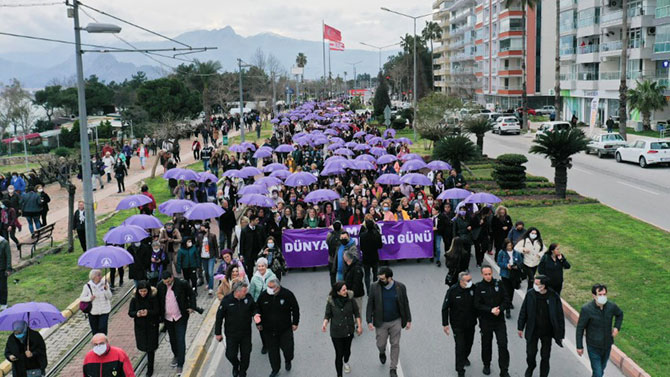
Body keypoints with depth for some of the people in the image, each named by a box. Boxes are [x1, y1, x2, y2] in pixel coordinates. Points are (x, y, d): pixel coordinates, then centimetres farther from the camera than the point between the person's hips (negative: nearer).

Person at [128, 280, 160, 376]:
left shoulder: (153, 298, -12)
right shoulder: (134, 300, -4)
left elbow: (157, 311, -14)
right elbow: (130, 312, -3)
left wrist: (148, 312, -31)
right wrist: (137, 314, -24)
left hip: (151, 325, -3)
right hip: (140, 326, 3)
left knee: (150, 347, 1)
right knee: (142, 346, 8)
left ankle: (150, 369, 14)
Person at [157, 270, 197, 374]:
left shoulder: (182, 284, -15)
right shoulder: (160, 286, -7)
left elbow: (192, 294, 0)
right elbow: (158, 300, 5)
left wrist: (192, 307, -7)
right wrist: (159, 315, 2)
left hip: (180, 317, -3)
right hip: (168, 318, 3)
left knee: (180, 340, -5)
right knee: (172, 339, 18)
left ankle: (180, 364, 1)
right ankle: (176, 356, 43)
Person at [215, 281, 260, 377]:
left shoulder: (248, 298, -11)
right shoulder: (226, 301, -18)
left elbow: (254, 308, 8)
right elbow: (219, 317, -9)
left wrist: (255, 314, -17)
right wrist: (218, 333, -3)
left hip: (246, 333, 2)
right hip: (231, 334, -2)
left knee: (245, 354, 12)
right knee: (230, 355, 6)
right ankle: (236, 365, 42)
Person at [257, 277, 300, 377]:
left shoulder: (287, 294, -13)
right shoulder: (263, 295, -8)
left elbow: (295, 309, -1)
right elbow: (258, 310, 7)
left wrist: (295, 323, 1)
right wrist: (259, 323, 10)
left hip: (285, 328, -2)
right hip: (269, 329, 2)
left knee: (287, 348, 2)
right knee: (272, 350, 9)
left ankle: (288, 361, 36)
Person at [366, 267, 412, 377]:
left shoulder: (400, 287, -11)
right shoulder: (374, 287, -12)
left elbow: (405, 304, -1)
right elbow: (370, 305, -5)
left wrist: (408, 320, 2)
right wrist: (369, 321, -9)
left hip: (396, 322, 0)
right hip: (381, 322, 0)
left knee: (395, 345, 7)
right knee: (380, 344, 11)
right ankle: (382, 353, 48)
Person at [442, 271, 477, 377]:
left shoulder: (473, 289, -10)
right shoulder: (452, 291, -18)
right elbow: (445, 308, -11)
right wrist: (445, 324, -10)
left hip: (471, 324, 4)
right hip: (457, 325, -4)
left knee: (469, 343, 20)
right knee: (460, 346, -6)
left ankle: (465, 357, 50)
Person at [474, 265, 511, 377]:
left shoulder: (498, 284, -1)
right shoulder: (479, 287, -6)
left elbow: (506, 301, 1)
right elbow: (477, 305, -9)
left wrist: (500, 309, -17)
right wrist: (491, 310, -20)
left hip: (499, 320, 1)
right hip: (485, 320, -1)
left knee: (503, 344, -4)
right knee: (486, 344, 13)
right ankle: (486, 365, 35)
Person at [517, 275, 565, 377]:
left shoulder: (553, 297, -16)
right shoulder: (530, 294, -12)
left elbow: (559, 316, -8)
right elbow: (523, 311, 0)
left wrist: (560, 334, -6)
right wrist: (520, 327, 4)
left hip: (547, 332, -1)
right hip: (532, 331, 1)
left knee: (545, 357, 11)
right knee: (530, 353, 13)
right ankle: (531, 367, 45)